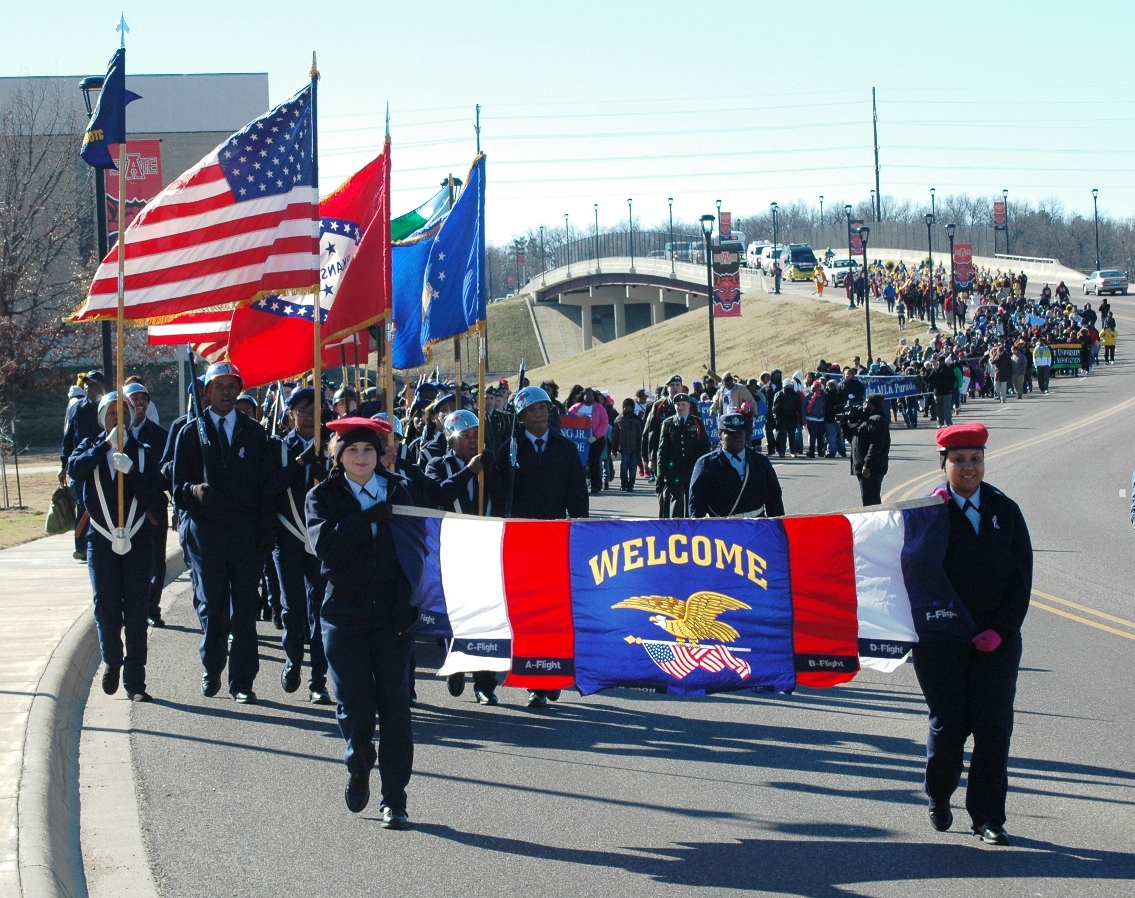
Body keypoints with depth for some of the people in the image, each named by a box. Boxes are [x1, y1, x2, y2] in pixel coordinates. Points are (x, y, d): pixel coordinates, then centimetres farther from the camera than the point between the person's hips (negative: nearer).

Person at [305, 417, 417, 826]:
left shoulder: (397, 491, 9)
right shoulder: (323, 496, 5)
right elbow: (324, 545, -13)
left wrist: (409, 606, -9)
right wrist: (369, 518, -18)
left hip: (391, 612, 1)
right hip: (345, 612, -1)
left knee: (395, 705, -5)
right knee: (355, 705, -5)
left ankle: (394, 799, 1)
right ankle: (359, 768, 25)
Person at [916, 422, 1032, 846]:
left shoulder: (1005, 510, 6)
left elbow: (1022, 576, 4)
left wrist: (1002, 629, -6)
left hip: (997, 639, 2)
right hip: (942, 639, -2)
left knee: (994, 727, -4)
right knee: (949, 724, 1)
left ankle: (988, 818, 4)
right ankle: (939, 796, 28)